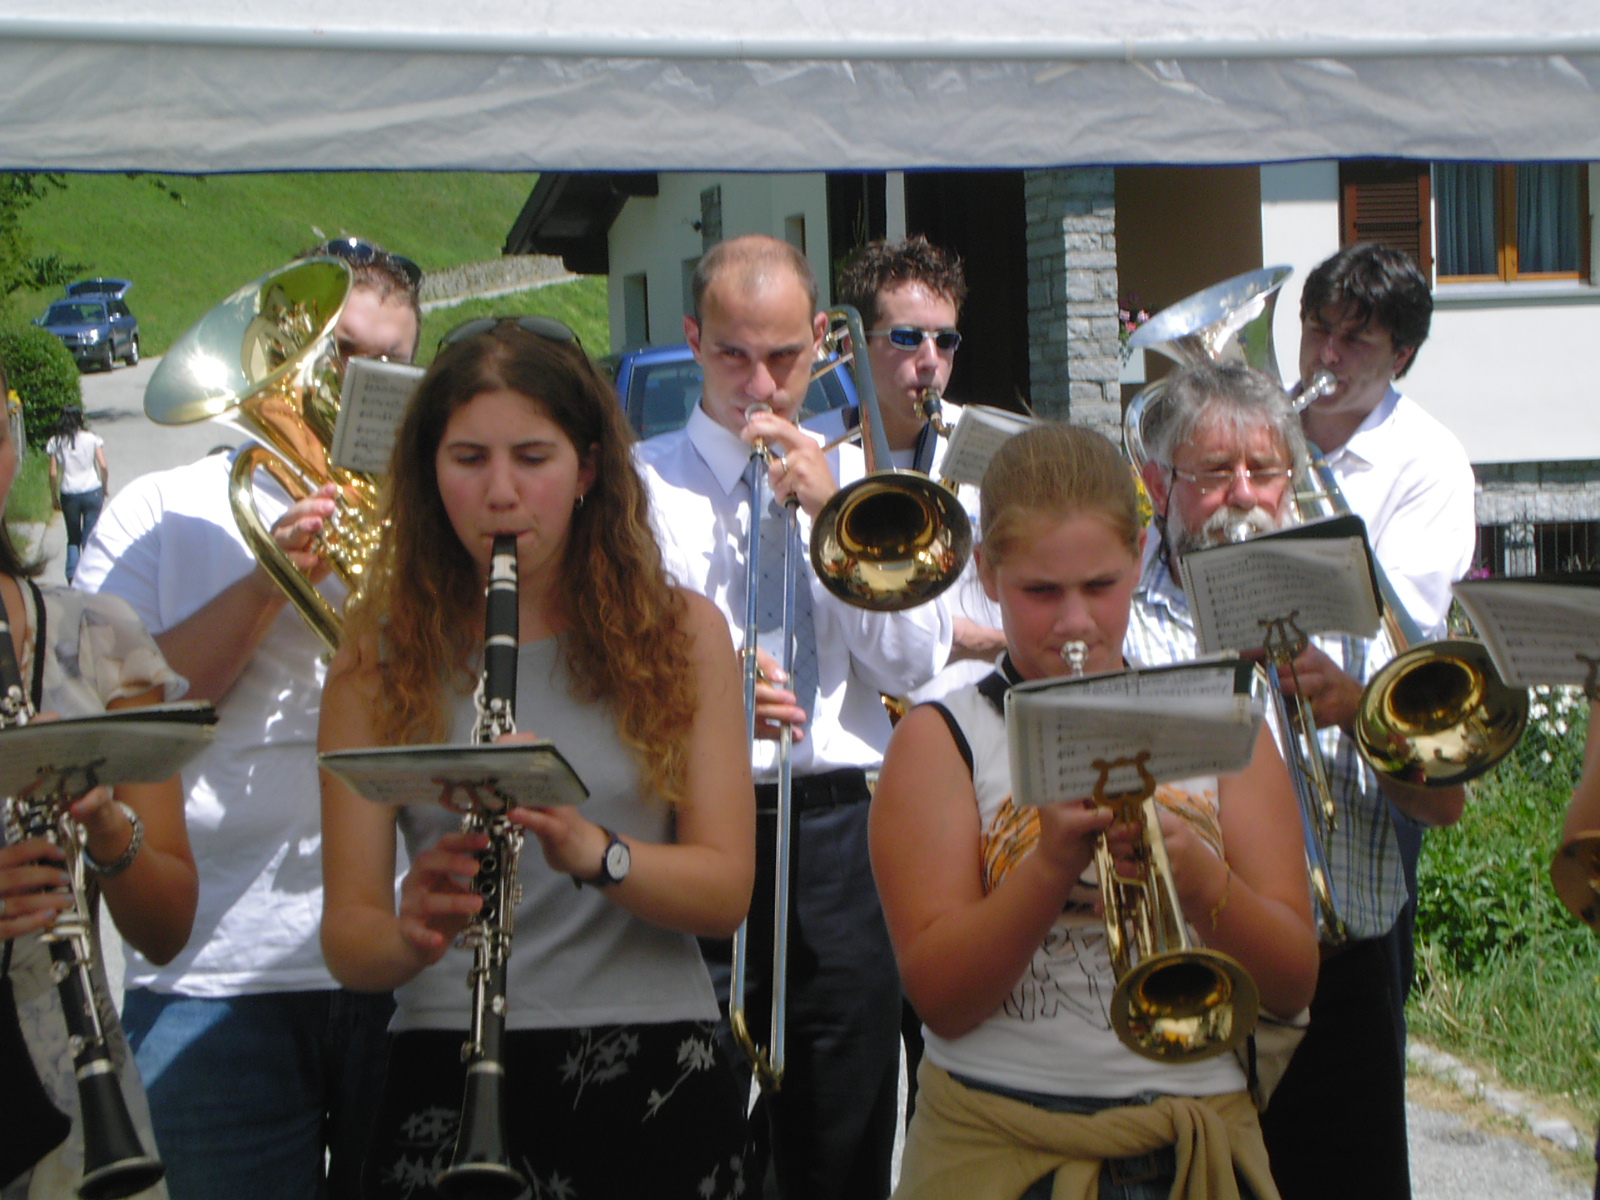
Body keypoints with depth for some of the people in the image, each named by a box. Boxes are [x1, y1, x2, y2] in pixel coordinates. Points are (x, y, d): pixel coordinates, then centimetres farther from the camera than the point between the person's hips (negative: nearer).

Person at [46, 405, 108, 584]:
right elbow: (103, 466, -6)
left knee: (73, 538, 13)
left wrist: (55, 497, 7)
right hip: (92, 492, -1)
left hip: (69, 495, 1)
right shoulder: (92, 438, -2)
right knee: (90, 536, 5)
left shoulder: (56, 442, 0)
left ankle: (72, 575, -1)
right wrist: (104, 488, 8)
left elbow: (53, 473, -2)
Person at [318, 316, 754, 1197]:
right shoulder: (379, 659, 4)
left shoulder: (681, 635, 4)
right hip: (445, 1074, 0)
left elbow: (727, 893, -3)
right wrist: (411, 934, -23)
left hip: (653, 1074, 0)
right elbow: (346, 941, 0)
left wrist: (591, 851, -21)